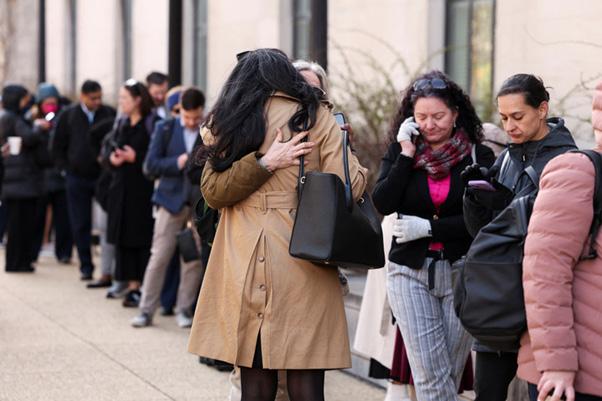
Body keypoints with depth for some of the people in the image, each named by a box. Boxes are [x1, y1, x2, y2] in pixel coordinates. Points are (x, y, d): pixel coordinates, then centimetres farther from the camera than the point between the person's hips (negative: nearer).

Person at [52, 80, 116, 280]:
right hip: (77, 179, 2)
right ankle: (86, 267, 14)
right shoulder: (68, 116, 3)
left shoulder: (110, 114, -2)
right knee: (80, 225, 5)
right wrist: (66, 168, 4)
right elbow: (57, 146, 10)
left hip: (104, 176, -1)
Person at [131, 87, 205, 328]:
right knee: (159, 257, 0)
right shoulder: (165, 129, 3)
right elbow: (151, 164, -2)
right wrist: (178, 163, -16)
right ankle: (147, 310, 6)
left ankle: (184, 309, 16)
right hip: (172, 200, 0)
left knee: (194, 260, 4)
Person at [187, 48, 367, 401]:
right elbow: (349, 185, -4)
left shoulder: (231, 120, 8)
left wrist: (263, 163, -2)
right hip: (304, 266, -2)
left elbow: (212, 192, 2)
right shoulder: (316, 117, 2)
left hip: (244, 267, 2)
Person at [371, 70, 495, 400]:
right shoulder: (399, 152, 6)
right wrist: (406, 154, -10)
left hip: (461, 273, 0)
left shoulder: (479, 156, 1)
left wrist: (428, 228, -10)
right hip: (410, 272, 0)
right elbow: (383, 204, -8)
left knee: (450, 374, 6)